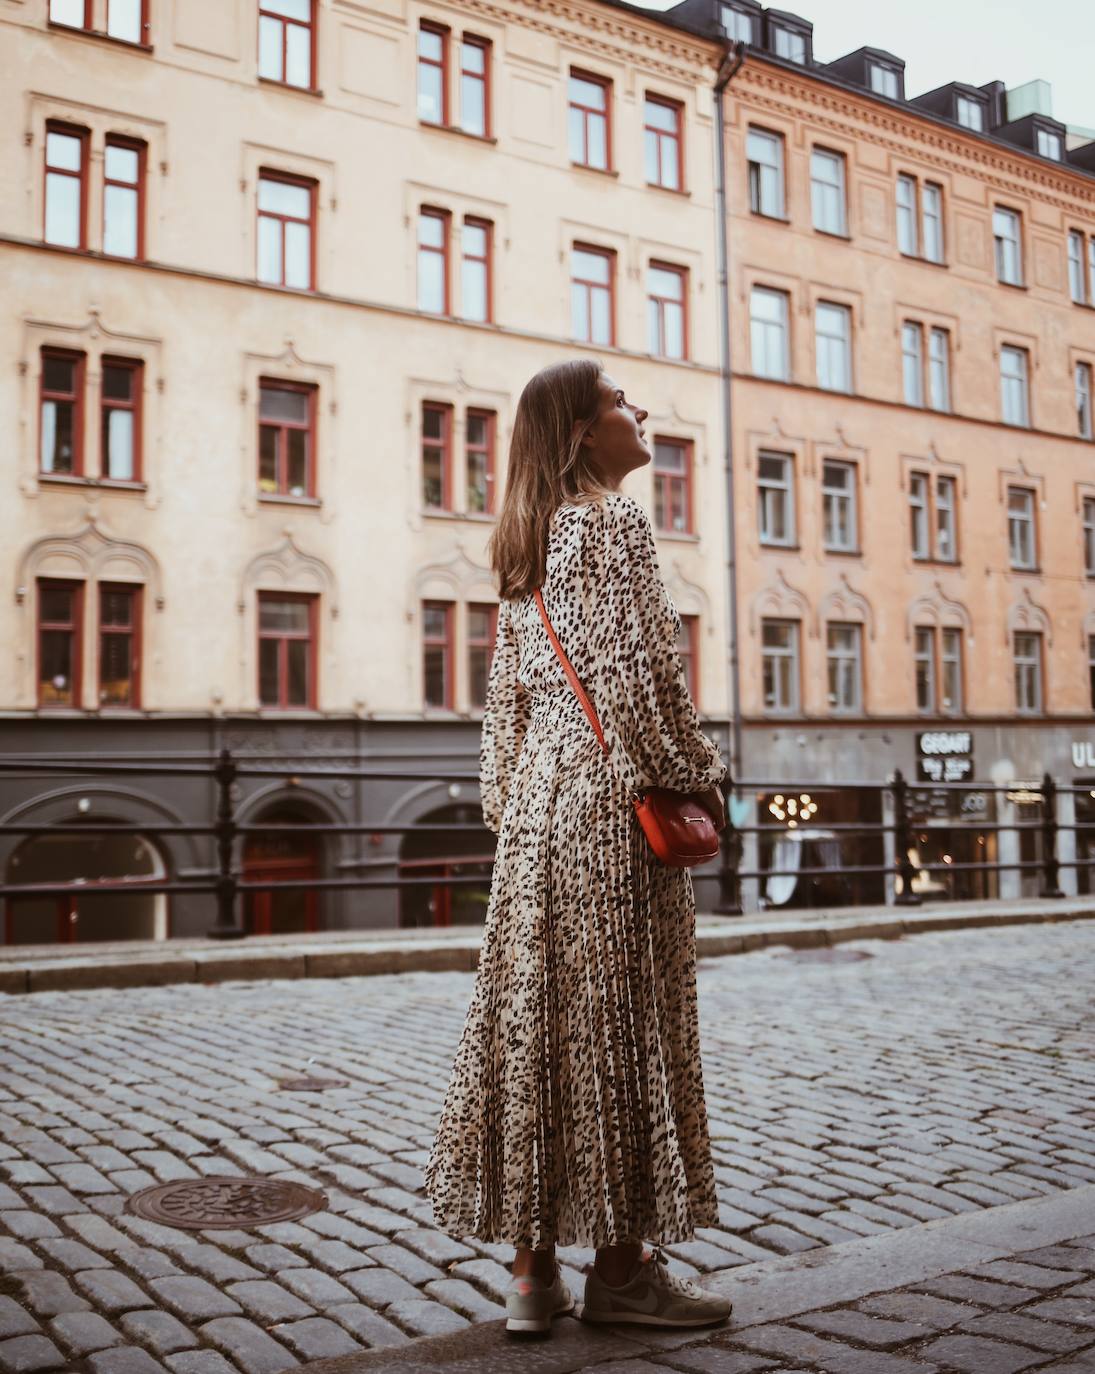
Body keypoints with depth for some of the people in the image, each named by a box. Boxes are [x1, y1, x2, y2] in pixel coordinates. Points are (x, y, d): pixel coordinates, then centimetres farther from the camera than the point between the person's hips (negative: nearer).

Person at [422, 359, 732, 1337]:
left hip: (540, 792, 8)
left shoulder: (527, 540, 17)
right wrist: (697, 777, -8)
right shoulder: (616, 518, -7)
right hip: (613, 791, -8)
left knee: (534, 1016, 6)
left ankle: (534, 1267, 13)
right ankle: (622, 1264, 8)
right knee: (623, 1016, -1)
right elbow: (636, 668, -15)